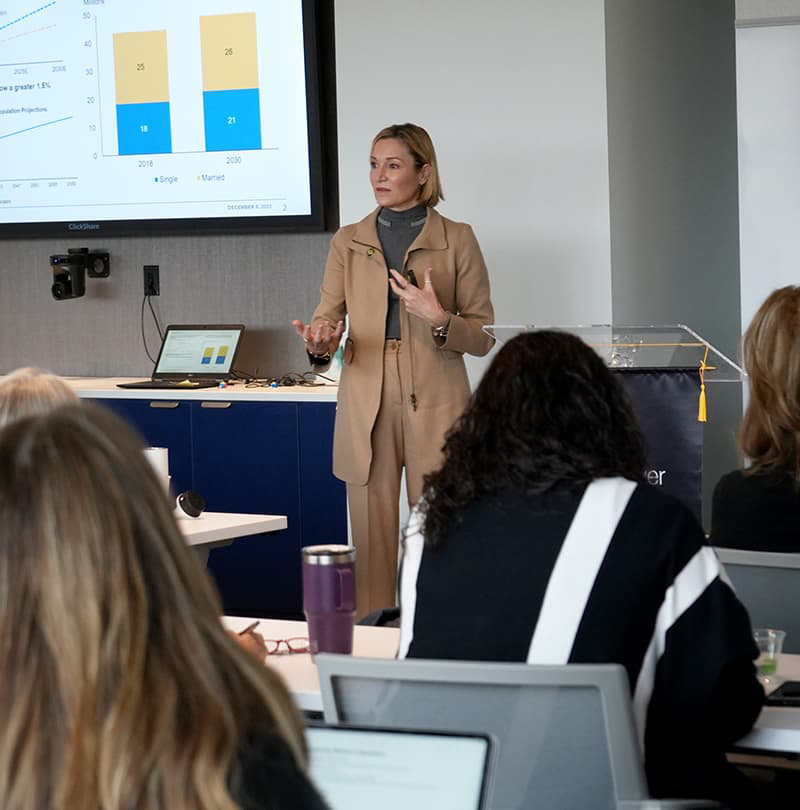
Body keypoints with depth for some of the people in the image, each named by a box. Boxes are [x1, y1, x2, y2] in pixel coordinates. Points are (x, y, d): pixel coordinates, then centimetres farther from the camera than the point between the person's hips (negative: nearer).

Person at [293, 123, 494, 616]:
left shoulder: (457, 240, 5)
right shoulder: (349, 242, 13)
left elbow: (484, 336, 4)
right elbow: (328, 317, 7)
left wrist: (439, 319, -15)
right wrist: (320, 343, -16)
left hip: (434, 409, -2)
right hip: (367, 409, 2)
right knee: (371, 541, 1)